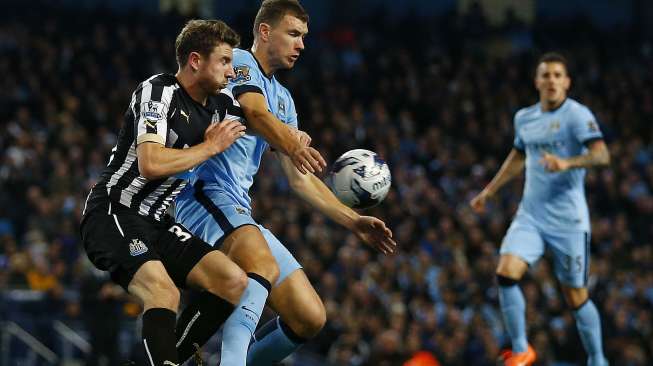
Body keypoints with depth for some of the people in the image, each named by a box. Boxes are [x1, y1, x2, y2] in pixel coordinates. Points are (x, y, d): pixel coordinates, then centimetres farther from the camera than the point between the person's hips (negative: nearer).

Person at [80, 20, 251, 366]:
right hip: (113, 213, -9)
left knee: (234, 282, -4)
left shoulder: (218, 107, 10)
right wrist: (213, 145, -16)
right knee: (164, 293, -31)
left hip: (153, 221, 9)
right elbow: (151, 164, -27)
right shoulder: (158, 90, -13)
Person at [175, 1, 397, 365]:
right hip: (205, 194, -9)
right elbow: (254, 112, -25)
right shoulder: (240, 62, -2)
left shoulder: (283, 98, 24)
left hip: (240, 212, 9)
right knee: (265, 264, -38)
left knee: (310, 318, 2)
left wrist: (354, 221, 18)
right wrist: (291, 145, -45)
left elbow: (300, 178, 26)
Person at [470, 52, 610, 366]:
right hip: (530, 215, 5)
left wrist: (568, 163, -39)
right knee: (506, 273, -16)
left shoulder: (577, 115, -9)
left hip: (568, 219, -5)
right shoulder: (524, 118, 11)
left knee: (576, 296, 1)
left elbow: (601, 155, -23)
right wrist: (489, 191, 31)